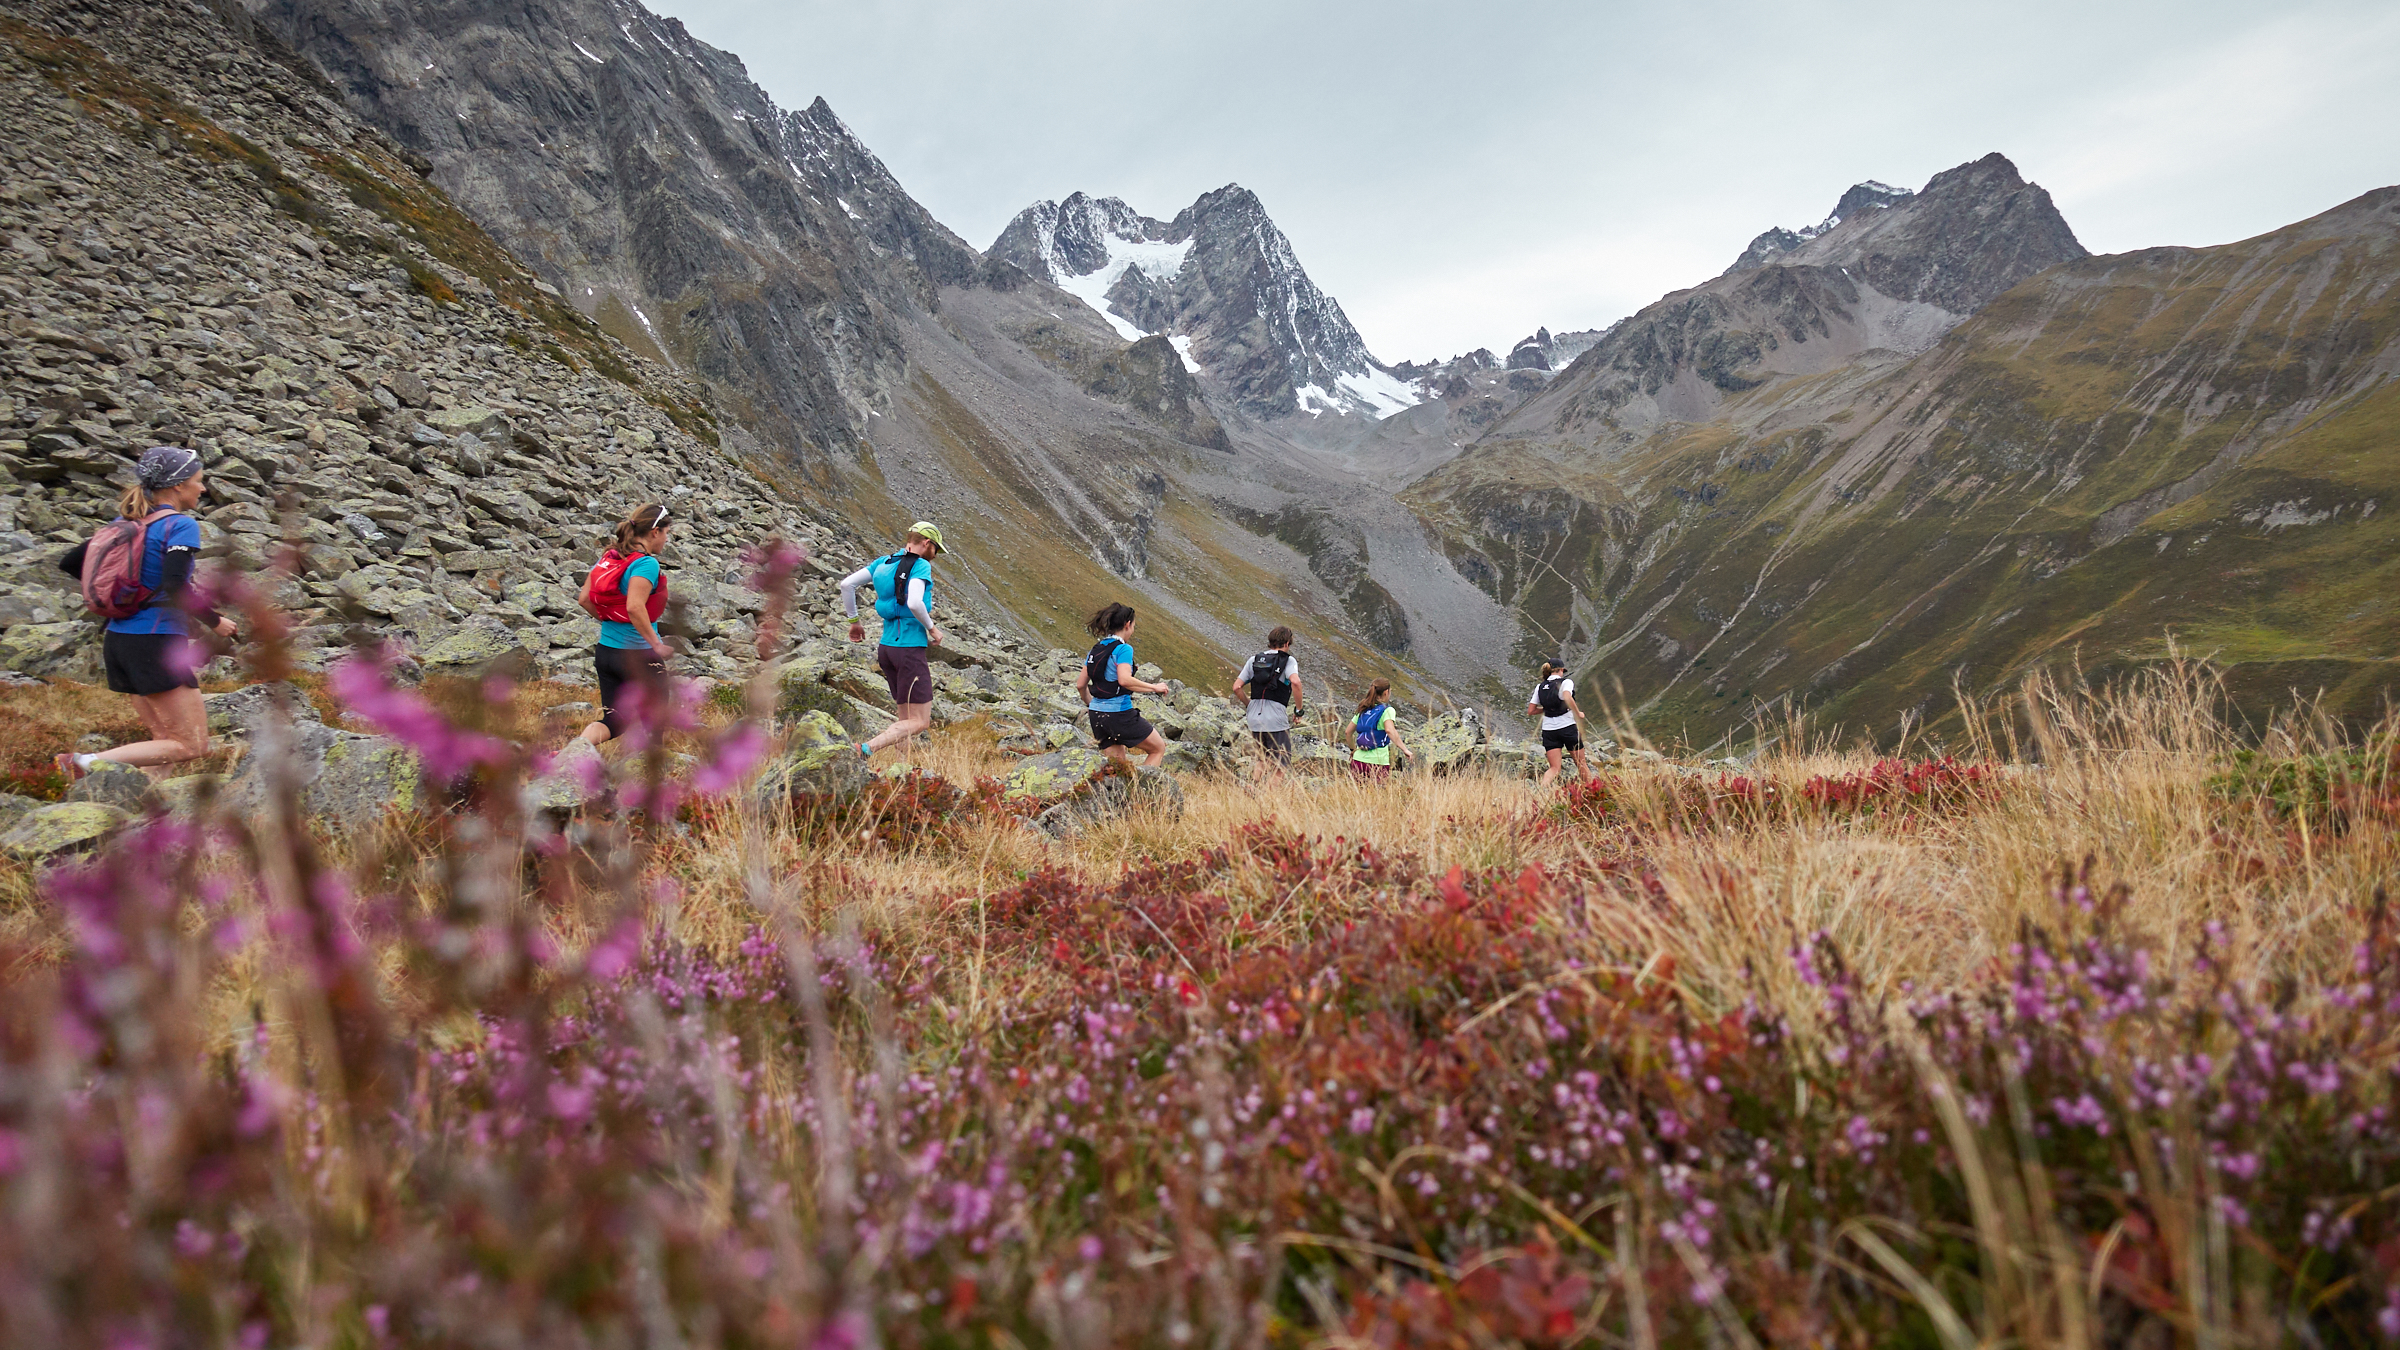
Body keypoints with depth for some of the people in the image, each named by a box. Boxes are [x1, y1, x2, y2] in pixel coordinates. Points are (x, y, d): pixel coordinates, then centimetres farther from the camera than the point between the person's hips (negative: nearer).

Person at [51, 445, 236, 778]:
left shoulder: (125, 522, 12)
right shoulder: (180, 525, -11)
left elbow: (69, 562, 18)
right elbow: (176, 588, -23)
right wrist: (214, 622, -10)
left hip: (118, 639, 9)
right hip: (158, 644, -9)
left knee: (167, 741, 16)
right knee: (191, 747, -4)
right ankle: (89, 763, -15)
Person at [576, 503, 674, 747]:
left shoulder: (607, 558, 7)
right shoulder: (646, 564, -17)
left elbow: (584, 599, 9)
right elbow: (635, 607, -29)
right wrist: (657, 645, -22)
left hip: (605, 651, 8)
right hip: (639, 654, -7)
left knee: (613, 720, 12)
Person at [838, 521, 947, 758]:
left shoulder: (884, 561, 11)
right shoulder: (921, 566, -10)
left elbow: (847, 584, 8)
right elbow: (914, 603, -26)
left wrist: (853, 620, 18)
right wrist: (932, 628, -9)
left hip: (886, 647, 8)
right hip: (910, 649, -8)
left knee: (907, 718, 15)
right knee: (918, 723, -4)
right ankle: (865, 751, -19)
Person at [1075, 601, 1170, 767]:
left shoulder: (1095, 650, 11)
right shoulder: (1123, 649, -12)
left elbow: (1080, 685, 12)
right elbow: (1124, 680, -27)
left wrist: (1090, 705, 28)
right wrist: (1154, 688, -18)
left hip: (1097, 715, 8)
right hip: (1120, 714, -8)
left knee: (1117, 765, 14)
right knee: (1158, 749, 9)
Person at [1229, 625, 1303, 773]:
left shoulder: (1254, 660, 13)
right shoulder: (1288, 660, 0)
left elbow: (1237, 687, 8)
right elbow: (1295, 682, -20)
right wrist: (1298, 709, -8)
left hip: (1254, 718, 5)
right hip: (1276, 719, -5)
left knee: (1265, 760, 23)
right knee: (1279, 768, 3)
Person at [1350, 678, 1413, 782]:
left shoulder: (1364, 710, 12)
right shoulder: (1387, 710, -6)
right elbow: (1389, 730, -25)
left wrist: (1353, 750, 29)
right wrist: (1405, 750, -26)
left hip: (1359, 759, 5)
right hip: (1378, 763, -5)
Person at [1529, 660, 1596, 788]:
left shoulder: (1540, 687, 10)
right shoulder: (1566, 682, -3)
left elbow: (1530, 710, 8)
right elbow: (1567, 698, -24)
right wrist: (1578, 714, -12)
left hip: (1548, 729, 4)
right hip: (1567, 727, -4)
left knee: (1554, 769, 1)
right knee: (1581, 763, 13)